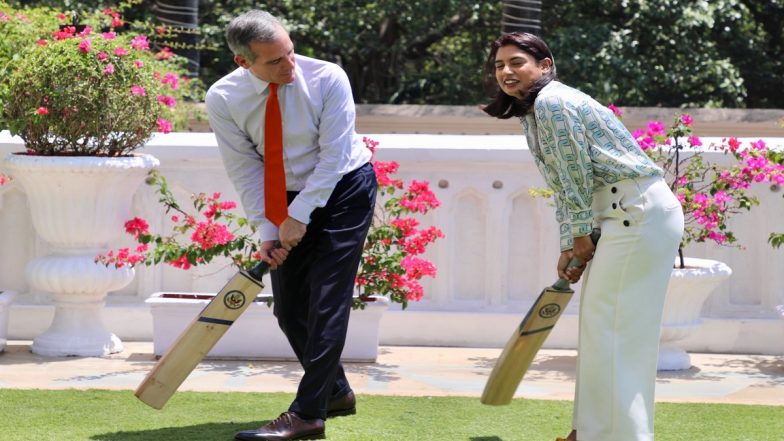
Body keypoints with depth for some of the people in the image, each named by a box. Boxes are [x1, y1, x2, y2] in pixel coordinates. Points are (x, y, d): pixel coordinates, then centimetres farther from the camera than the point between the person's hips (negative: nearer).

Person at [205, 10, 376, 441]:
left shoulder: (327, 79, -23)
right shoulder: (223, 100, -15)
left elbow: (333, 156, -20)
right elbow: (246, 172, -9)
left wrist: (298, 217, -23)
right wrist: (267, 230, -15)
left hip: (342, 190, -4)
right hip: (289, 199, 4)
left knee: (327, 300, -13)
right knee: (289, 307, 5)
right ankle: (335, 392, 24)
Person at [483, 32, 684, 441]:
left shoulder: (551, 102, -15)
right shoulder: (532, 112, 16)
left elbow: (577, 175, -14)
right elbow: (563, 187, 17)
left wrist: (582, 236, -5)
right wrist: (569, 246, 11)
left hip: (639, 213, -11)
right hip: (621, 215, 11)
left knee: (609, 327, -9)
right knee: (597, 326, 15)